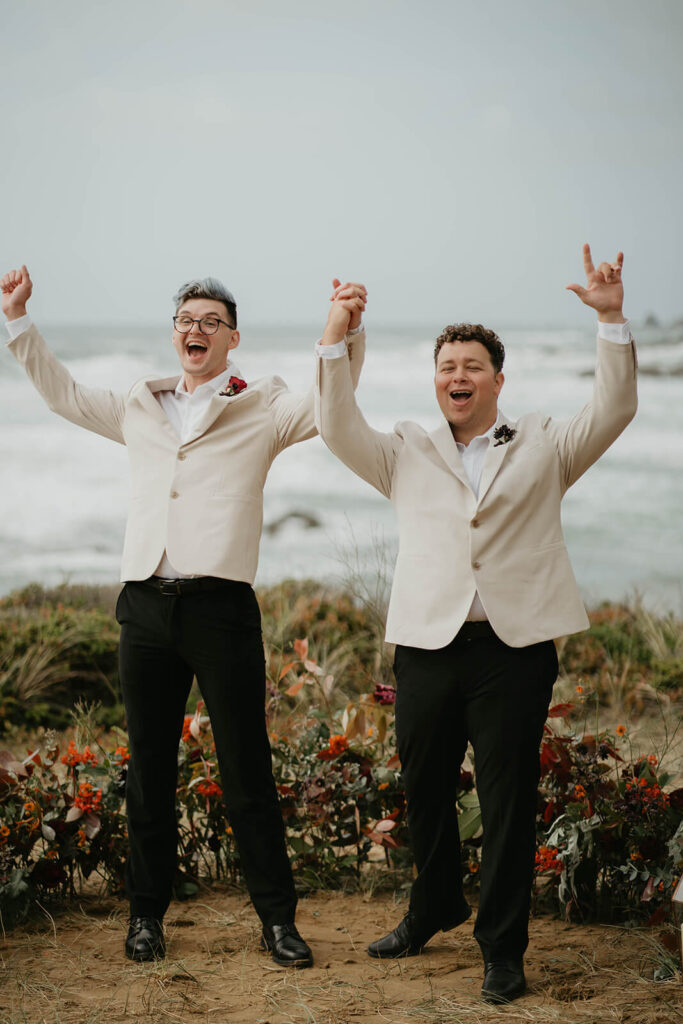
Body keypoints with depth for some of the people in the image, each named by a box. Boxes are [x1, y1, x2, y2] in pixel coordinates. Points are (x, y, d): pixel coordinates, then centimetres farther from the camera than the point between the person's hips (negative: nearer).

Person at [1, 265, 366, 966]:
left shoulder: (261, 410, 7)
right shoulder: (140, 409, 18)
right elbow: (61, 393, 28)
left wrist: (346, 332, -20)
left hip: (220, 606, -4)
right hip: (146, 606, 4)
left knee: (247, 774, -1)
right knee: (149, 769, 10)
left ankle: (277, 919, 9)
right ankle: (147, 913, 21)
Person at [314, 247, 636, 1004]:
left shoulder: (542, 447, 13)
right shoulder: (406, 453, 15)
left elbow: (612, 411, 2)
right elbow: (338, 430, 2)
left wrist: (612, 320, -9)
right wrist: (335, 340, -8)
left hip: (515, 650, -2)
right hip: (428, 649, 2)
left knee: (509, 801, 0)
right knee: (424, 792, 13)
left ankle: (502, 948, 12)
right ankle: (434, 910, 36)